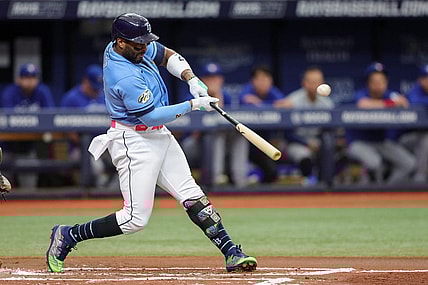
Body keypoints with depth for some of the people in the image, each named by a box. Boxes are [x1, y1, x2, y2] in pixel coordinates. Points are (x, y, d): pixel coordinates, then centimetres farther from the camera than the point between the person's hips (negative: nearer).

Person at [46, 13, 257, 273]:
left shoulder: (135, 49, 1)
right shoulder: (124, 77, -27)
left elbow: (168, 56, 17)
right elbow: (151, 115, -23)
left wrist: (192, 80, 1)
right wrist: (194, 105, -18)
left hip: (159, 135, 9)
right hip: (134, 142, -9)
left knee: (192, 195, 3)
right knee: (136, 219, -9)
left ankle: (231, 254, 0)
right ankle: (67, 236, 4)